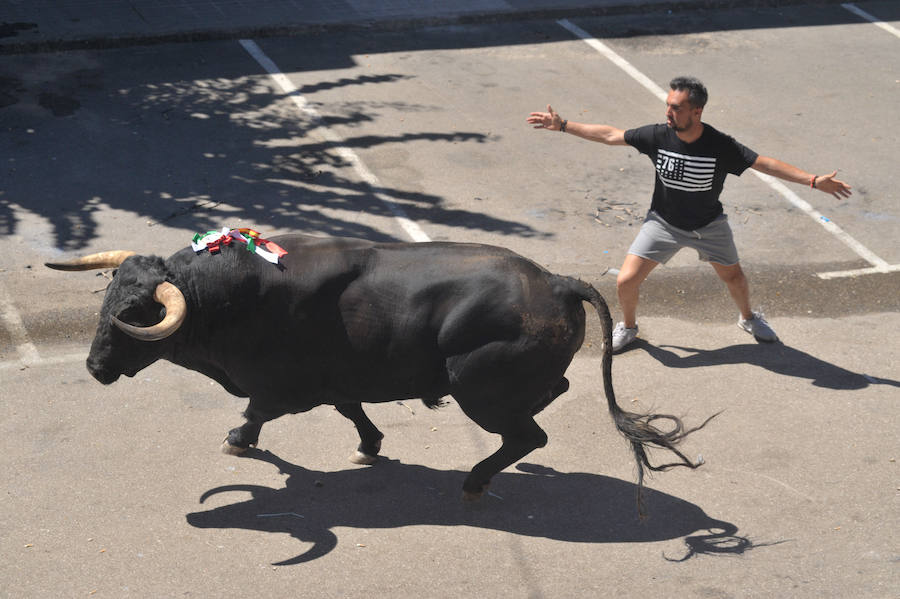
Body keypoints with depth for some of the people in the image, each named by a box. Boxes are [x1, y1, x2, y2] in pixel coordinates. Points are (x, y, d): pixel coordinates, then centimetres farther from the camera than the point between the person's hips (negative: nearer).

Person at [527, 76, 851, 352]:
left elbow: (765, 163, -24)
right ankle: (628, 326, 24)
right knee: (625, 282, -8)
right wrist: (562, 125, -8)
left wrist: (815, 180, -31)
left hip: (709, 225, -1)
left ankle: (748, 318, 47)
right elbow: (610, 135, -9)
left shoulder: (721, 146, -26)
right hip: (664, 222, 1)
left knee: (734, 278, 13)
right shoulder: (657, 136, -20)